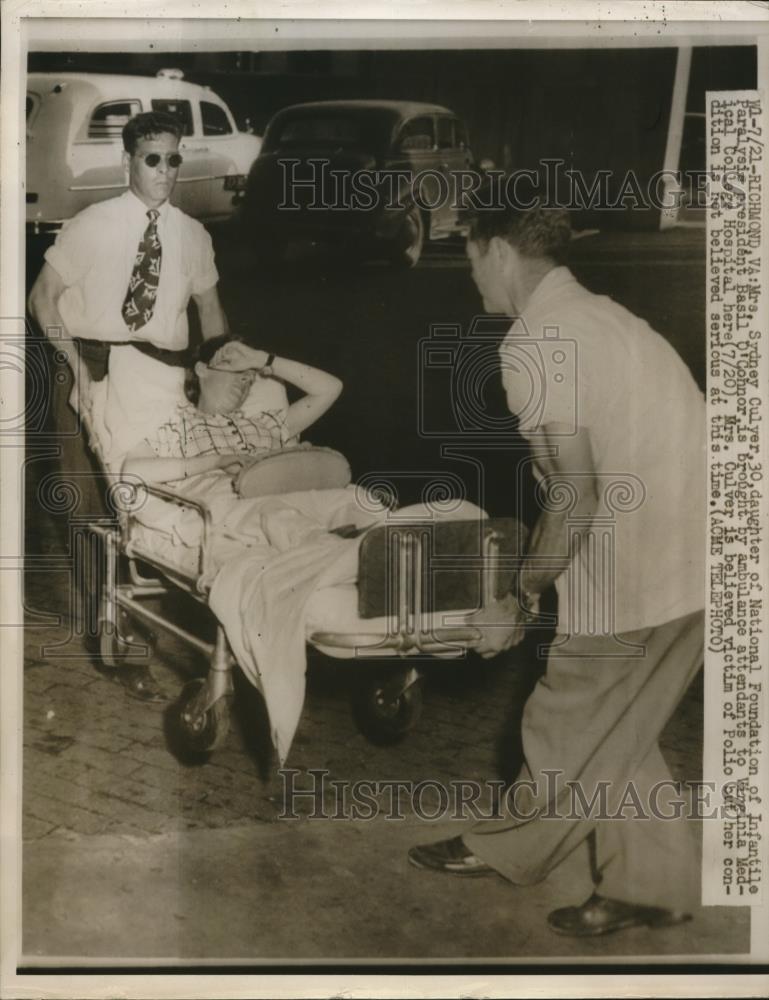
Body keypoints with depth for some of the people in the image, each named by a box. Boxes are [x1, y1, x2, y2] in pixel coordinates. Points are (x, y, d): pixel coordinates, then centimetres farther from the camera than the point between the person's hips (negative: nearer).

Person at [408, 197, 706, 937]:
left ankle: (507, 850, 32)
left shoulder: (532, 345, -15)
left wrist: (518, 600, -8)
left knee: (569, 736, 12)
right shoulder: (596, 314, 14)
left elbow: (578, 499, -20)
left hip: (637, 574, -8)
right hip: (690, 557, 9)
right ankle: (649, 886, 29)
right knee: (614, 734, 20)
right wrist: (535, 562, 26)